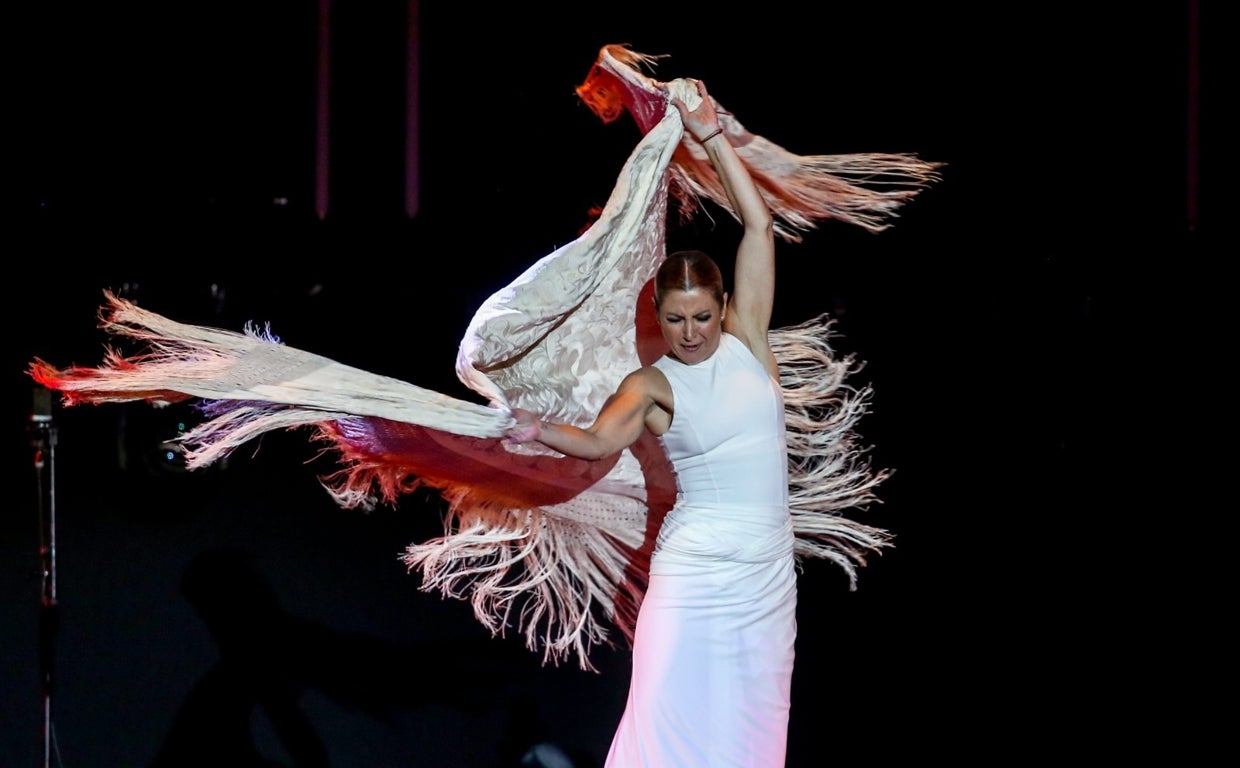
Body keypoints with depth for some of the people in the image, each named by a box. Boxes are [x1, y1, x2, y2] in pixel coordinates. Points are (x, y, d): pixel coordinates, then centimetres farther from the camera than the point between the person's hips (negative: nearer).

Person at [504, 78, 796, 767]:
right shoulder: (652, 386, -2)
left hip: (768, 572, 3)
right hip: (696, 568, -3)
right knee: (673, 708, -9)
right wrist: (538, 430, -42)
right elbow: (601, 439, -22)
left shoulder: (746, 341, 5)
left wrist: (713, 138, -1)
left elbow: (758, 226, 1)